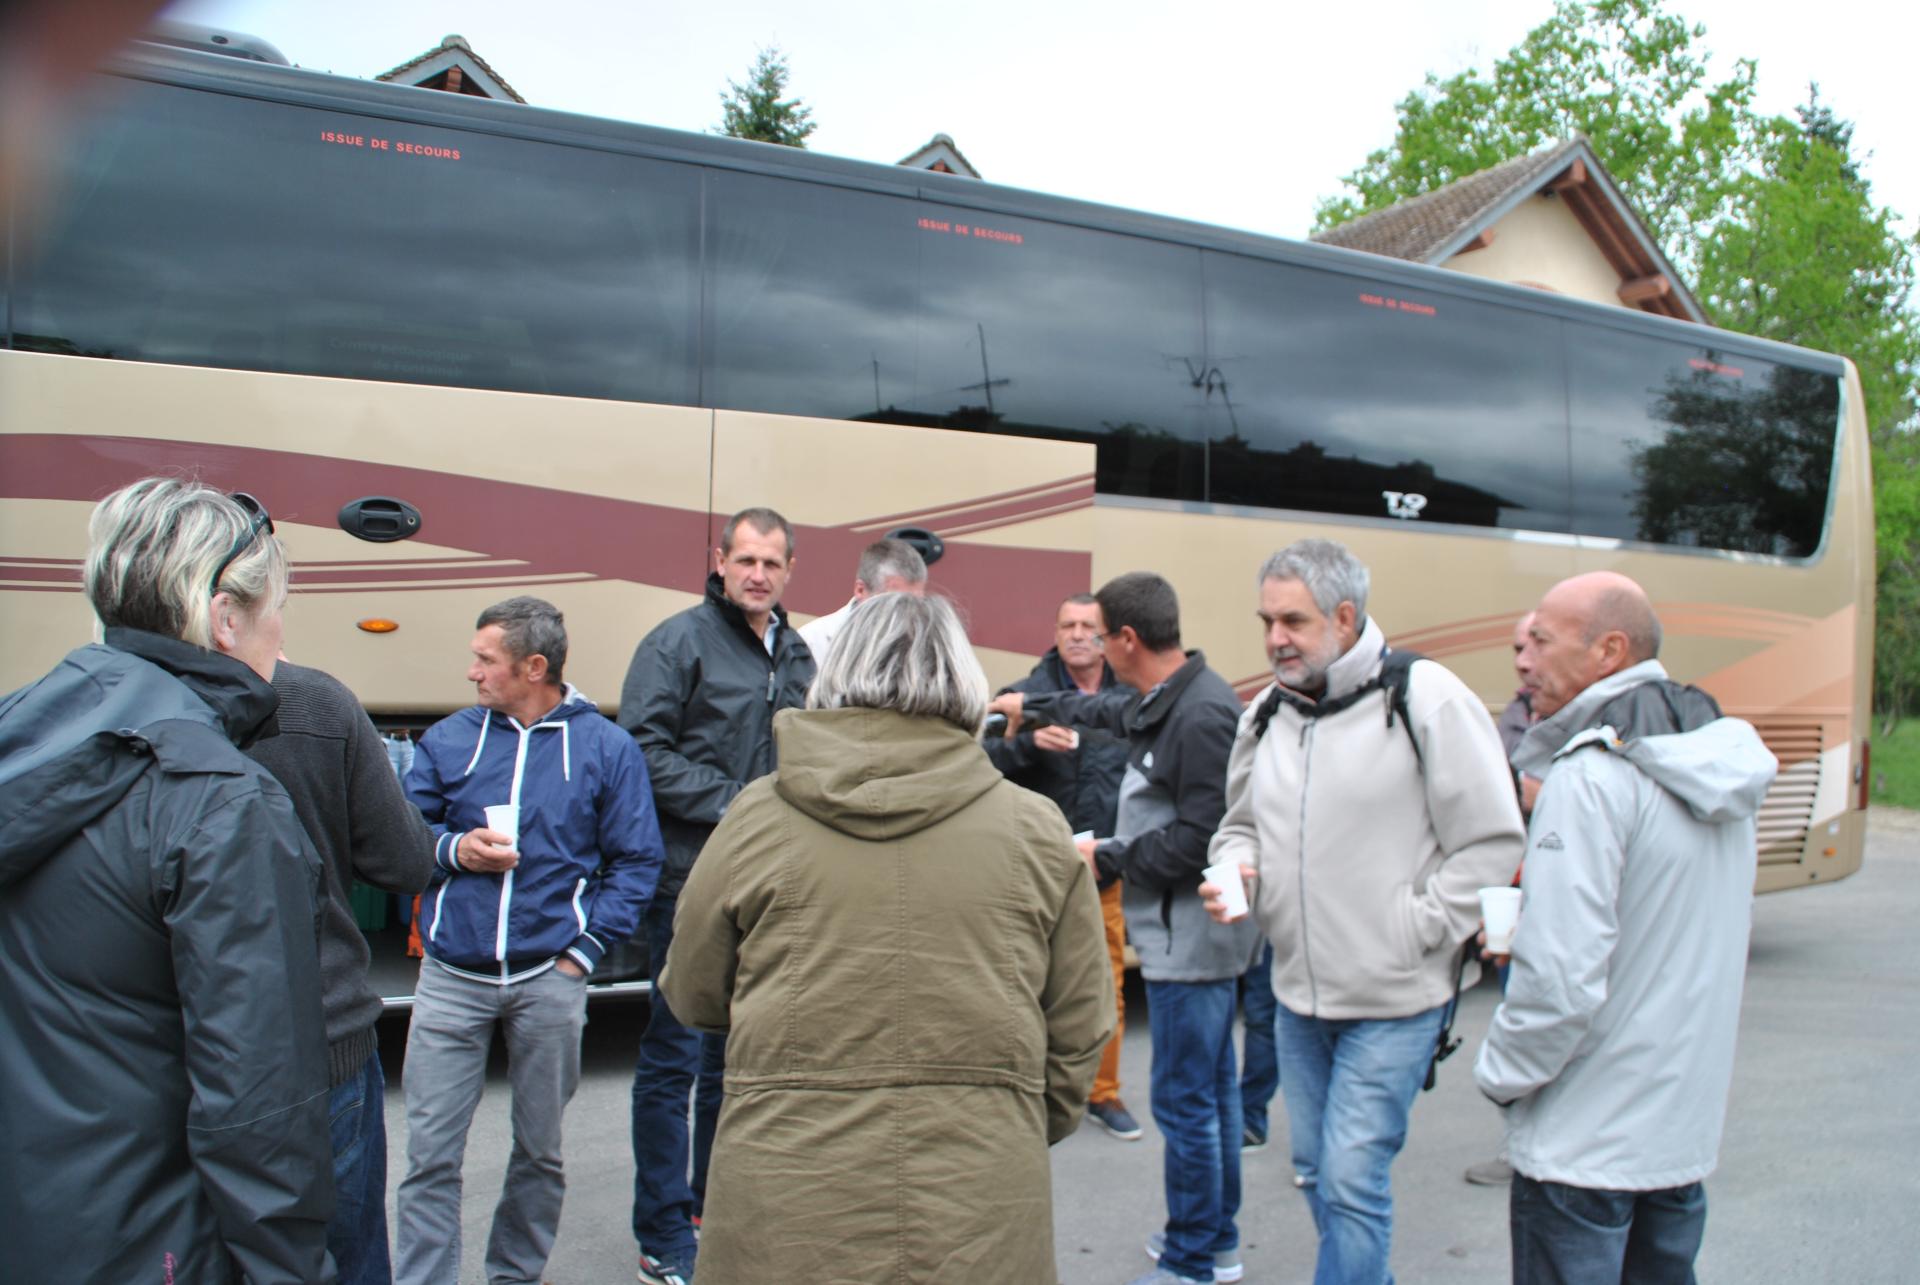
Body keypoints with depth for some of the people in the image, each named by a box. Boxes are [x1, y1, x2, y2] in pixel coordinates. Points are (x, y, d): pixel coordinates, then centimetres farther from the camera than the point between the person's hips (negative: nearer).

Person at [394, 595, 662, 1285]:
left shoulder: (605, 748, 0)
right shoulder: (448, 739, 6)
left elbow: (636, 861, 0)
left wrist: (585, 948, -8)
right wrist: (453, 850, -11)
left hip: (550, 979, -1)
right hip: (451, 978, 1)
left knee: (540, 1149, 13)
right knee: (430, 1152, 1)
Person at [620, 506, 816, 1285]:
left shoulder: (797, 655, 13)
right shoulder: (679, 642, -7)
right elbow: (644, 750, -14)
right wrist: (732, 804, -17)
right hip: (691, 881, -6)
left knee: (739, 1055, 17)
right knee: (674, 1059, 2)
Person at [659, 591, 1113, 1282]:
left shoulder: (757, 817, -4)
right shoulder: (1038, 829, -2)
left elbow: (693, 998, 9)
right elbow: (1077, 1034, 5)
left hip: (783, 1223, 0)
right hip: (984, 1230, 1)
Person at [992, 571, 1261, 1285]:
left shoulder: (1201, 715, -23)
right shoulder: (1166, 698, 8)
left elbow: (1198, 840, -25)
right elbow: (1112, 709, 30)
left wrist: (1107, 856, -12)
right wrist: (1032, 703, 40)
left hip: (1190, 936, -10)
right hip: (1195, 931, 10)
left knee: (1184, 1098, 0)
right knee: (1212, 1087, 19)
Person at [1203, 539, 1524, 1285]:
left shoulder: (1425, 699, -13)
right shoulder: (1266, 711, 6)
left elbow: (1491, 844, -11)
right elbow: (1241, 822, 18)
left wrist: (1410, 933, -13)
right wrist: (1234, 869, -4)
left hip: (1392, 1000, -6)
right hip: (1297, 994, 7)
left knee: (1351, 1178, -5)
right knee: (1315, 1172, 18)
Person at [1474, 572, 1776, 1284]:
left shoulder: (1590, 776, -22)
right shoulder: (1718, 761, 7)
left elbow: (1562, 978, -25)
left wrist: (1501, 1072, -9)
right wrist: (1523, 928, 12)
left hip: (1584, 1142, -8)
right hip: (1687, 1127, 8)